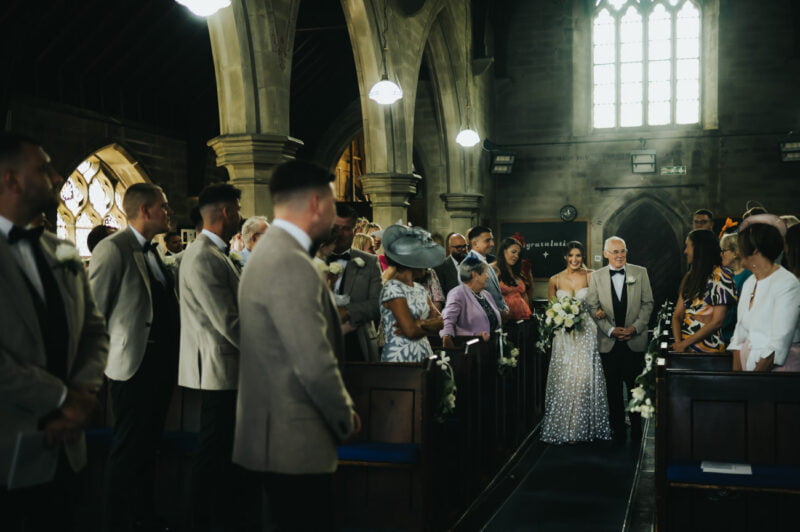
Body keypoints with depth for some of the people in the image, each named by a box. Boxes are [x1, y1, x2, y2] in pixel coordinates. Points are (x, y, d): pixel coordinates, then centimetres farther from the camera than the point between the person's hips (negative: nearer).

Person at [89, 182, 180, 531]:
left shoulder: (152, 251, 13)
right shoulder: (113, 248, -14)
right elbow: (93, 309, -15)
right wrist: (103, 356, -12)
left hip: (161, 364, 8)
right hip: (133, 366, -8)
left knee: (148, 444, 18)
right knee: (128, 449, 2)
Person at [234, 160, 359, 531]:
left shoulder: (270, 251, 11)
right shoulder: (291, 264, -21)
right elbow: (315, 365, -24)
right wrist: (346, 420, -8)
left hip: (277, 433, 10)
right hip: (293, 441, -10)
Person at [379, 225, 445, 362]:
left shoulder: (420, 289, 11)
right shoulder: (392, 288, -14)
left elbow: (440, 320, 4)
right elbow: (411, 331, -21)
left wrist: (422, 323, -15)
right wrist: (430, 325, -3)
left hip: (424, 355, 7)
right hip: (400, 356, -7)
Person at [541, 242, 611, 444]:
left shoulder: (590, 277, 2)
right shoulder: (555, 280, 5)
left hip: (586, 333, -1)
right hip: (564, 336, 1)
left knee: (586, 378, -4)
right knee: (564, 379, 0)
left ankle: (586, 426, 9)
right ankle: (564, 428, 10)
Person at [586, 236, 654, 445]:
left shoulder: (640, 273, 3)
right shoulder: (596, 276, 4)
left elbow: (648, 303, 3)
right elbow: (593, 307, 1)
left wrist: (636, 327, -10)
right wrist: (610, 329, -10)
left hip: (635, 340, -1)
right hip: (609, 341, 1)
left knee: (635, 387, 5)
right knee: (613, 389, 5)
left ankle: (636, 429, 18)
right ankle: (618, 431, 13)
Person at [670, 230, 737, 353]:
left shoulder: (720, 276, -2)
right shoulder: (689, 277, 17)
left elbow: (717, 322, -8)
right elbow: (677, 316, 12)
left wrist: (685, 343, -8)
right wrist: (678, 342, -5)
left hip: (707, 348, -5)